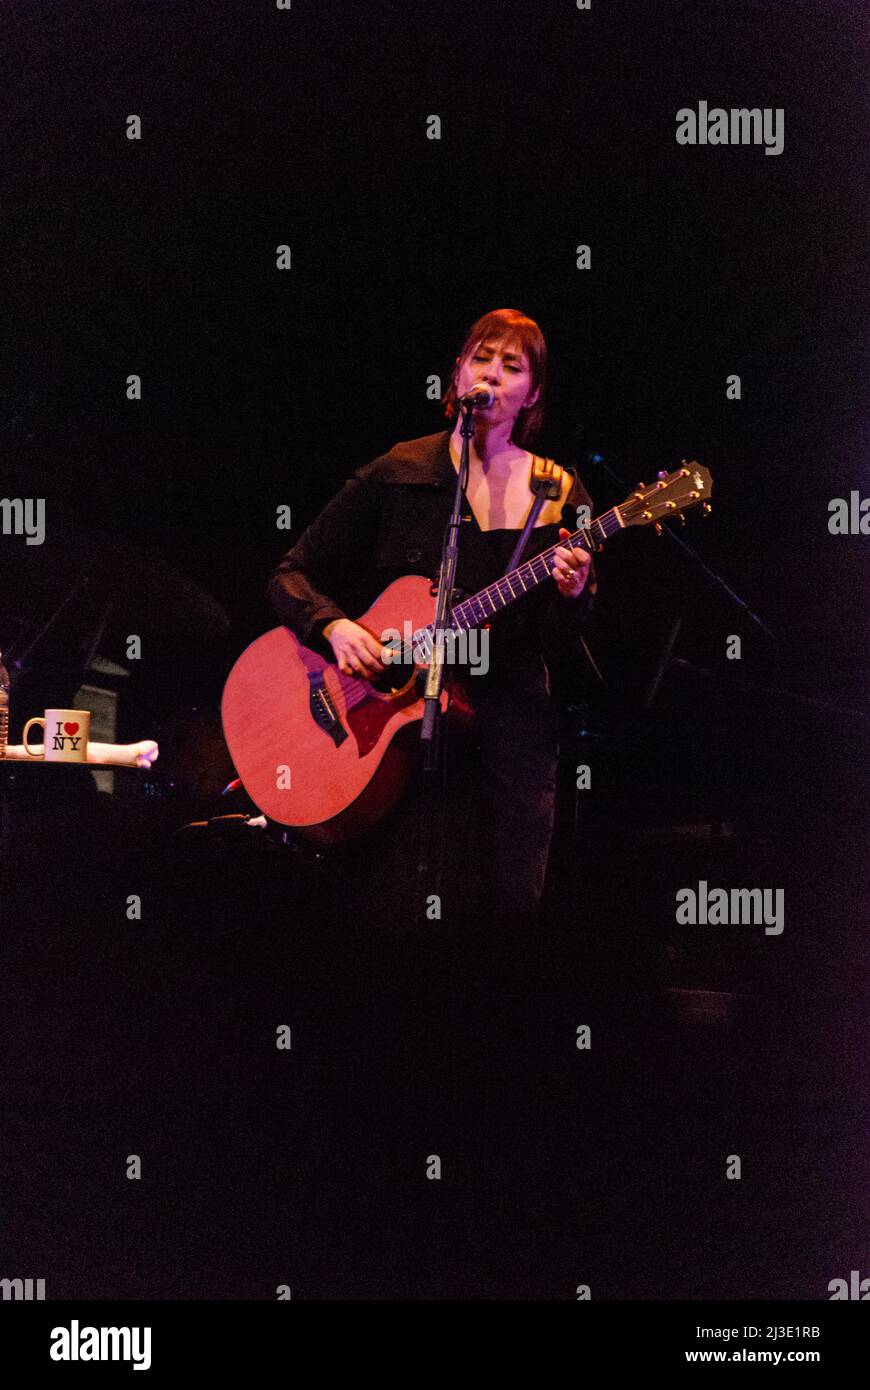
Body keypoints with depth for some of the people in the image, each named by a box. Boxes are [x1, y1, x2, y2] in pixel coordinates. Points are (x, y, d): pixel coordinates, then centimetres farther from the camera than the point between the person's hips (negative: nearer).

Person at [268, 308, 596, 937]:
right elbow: (294, 574, 4)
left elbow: (562, 643, 5)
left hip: (512, 716, 2)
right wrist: (334, 626, -16)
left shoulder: (561, 495, 6)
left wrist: (571, 596, -17)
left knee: (510, 902, 1)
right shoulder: (399, 474, 2)